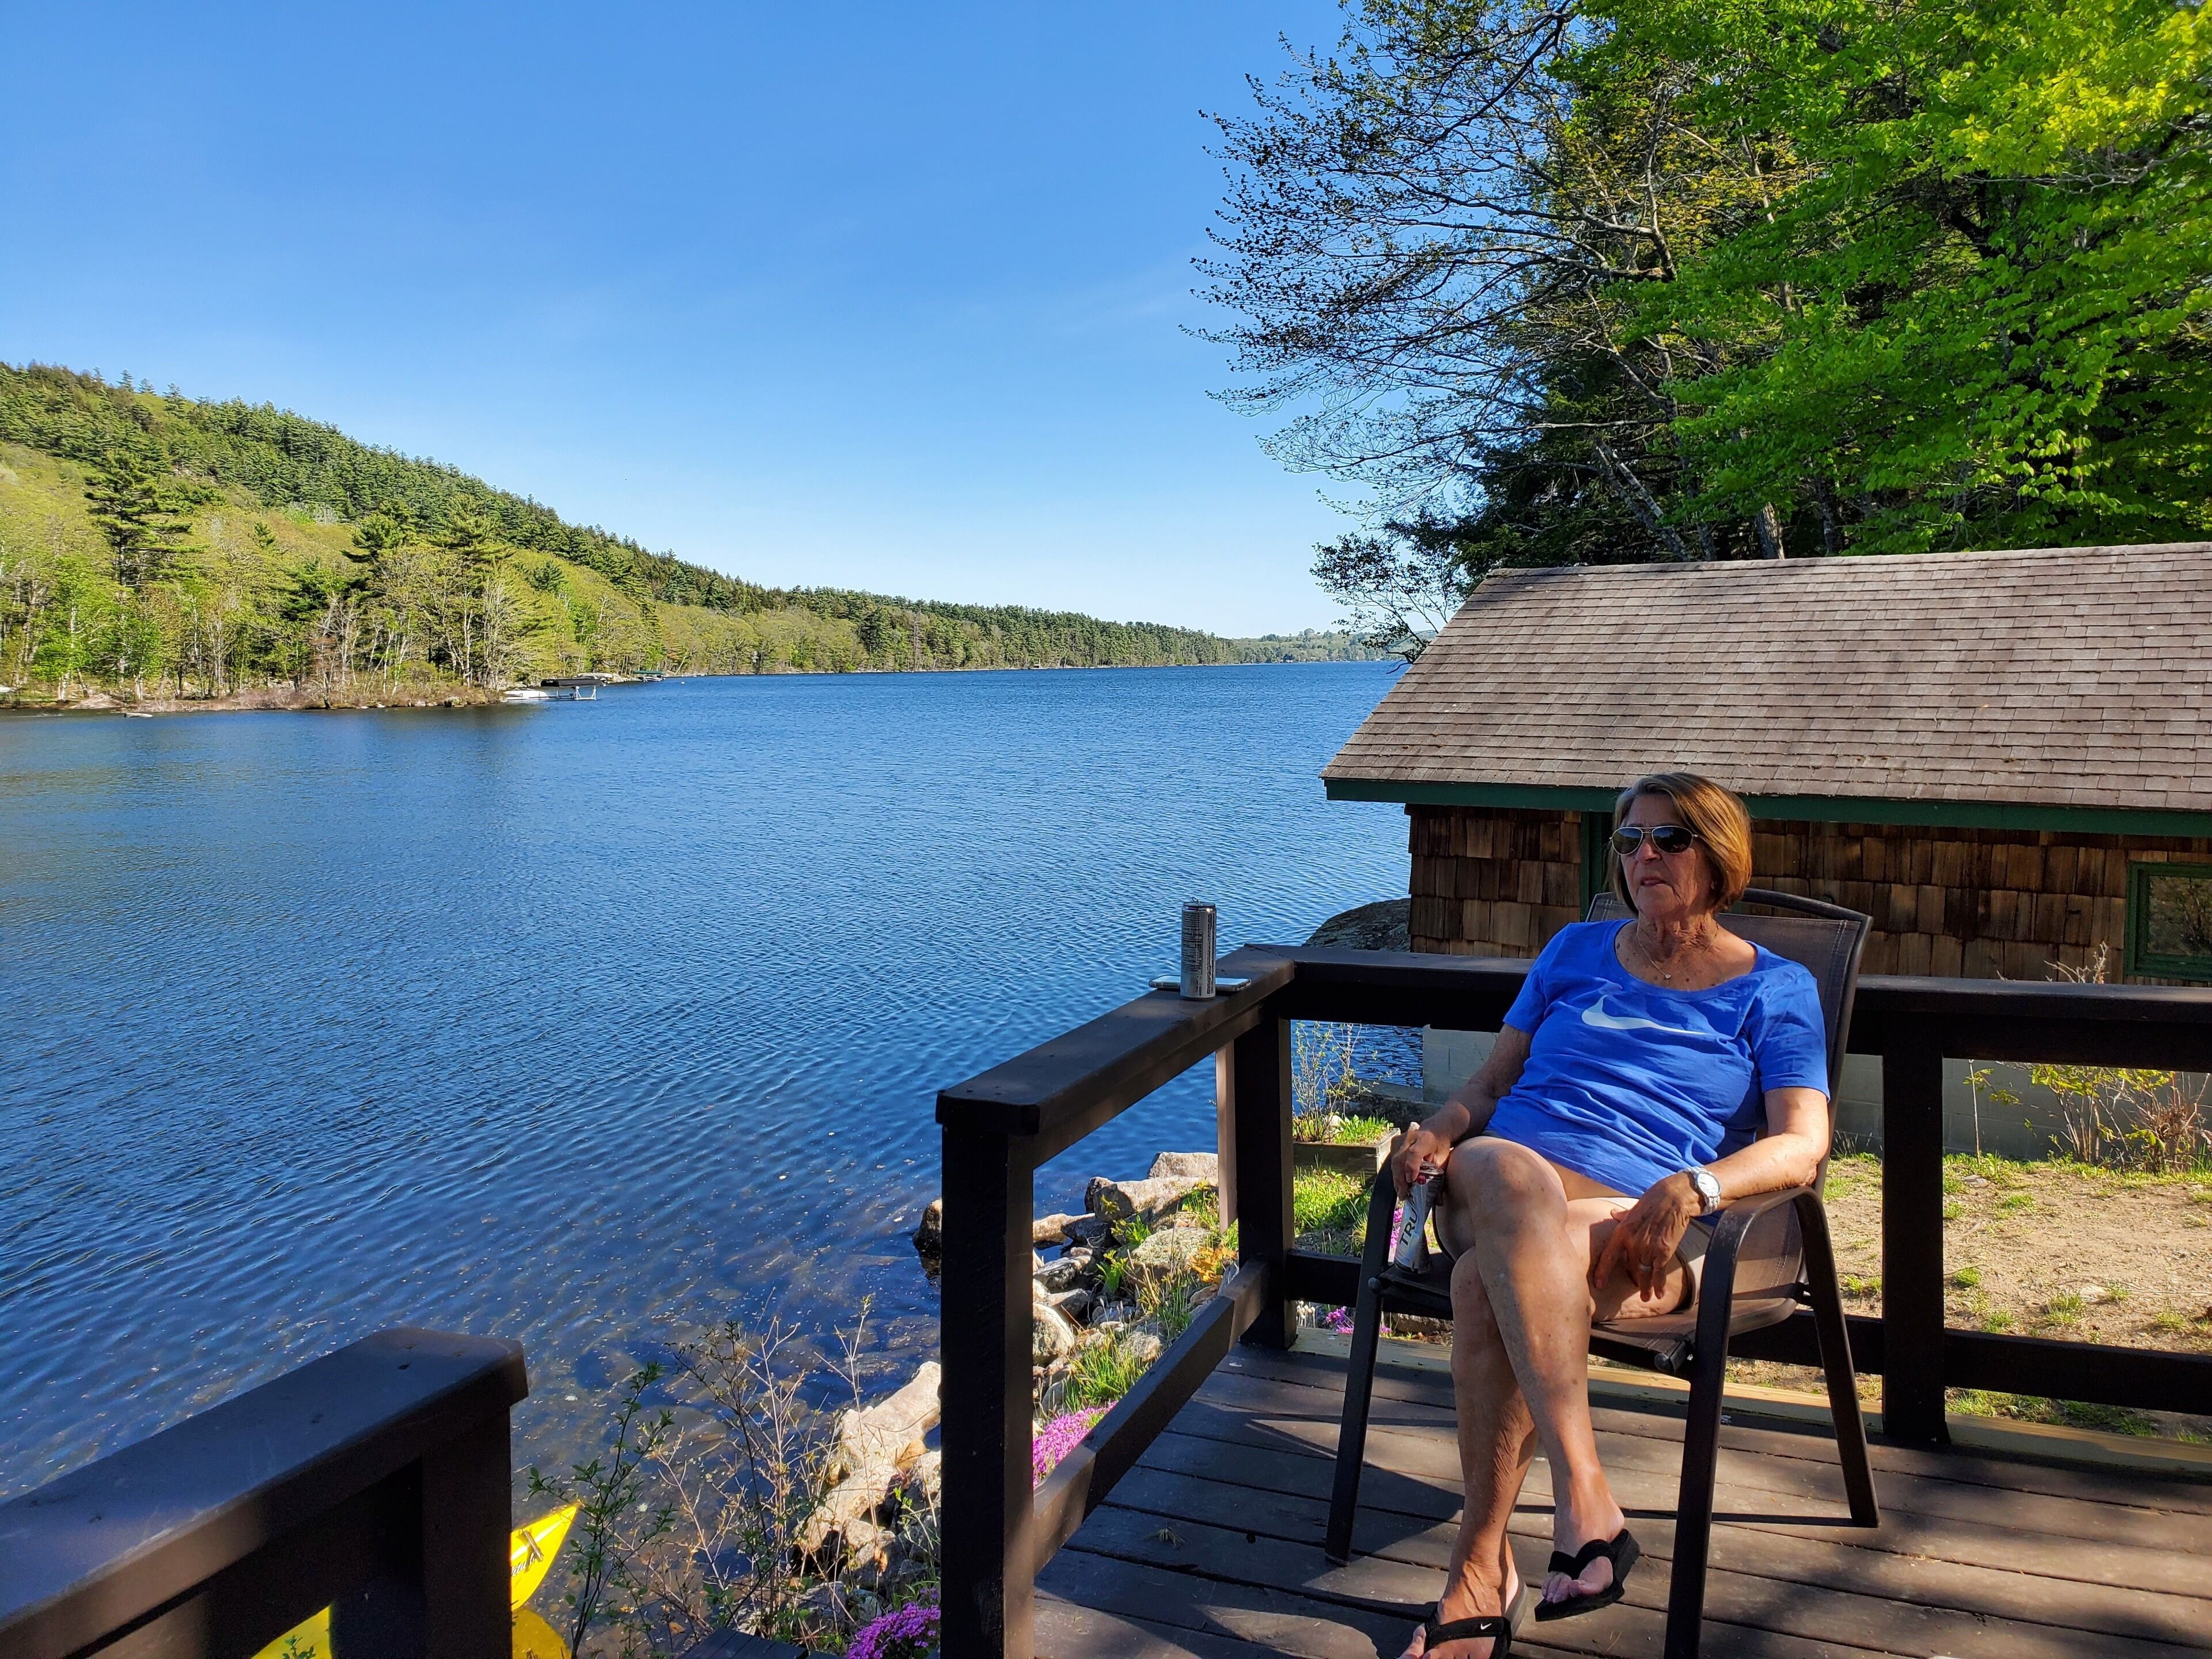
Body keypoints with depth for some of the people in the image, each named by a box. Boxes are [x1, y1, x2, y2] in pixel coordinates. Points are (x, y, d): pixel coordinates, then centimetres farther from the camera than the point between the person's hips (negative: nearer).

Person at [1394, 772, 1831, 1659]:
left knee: (1488, 1283, -37)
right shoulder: (1575, 950, 23)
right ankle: (1585, 1503, -41)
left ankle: (1482, 1565, -30)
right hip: (1500, 1184, 3)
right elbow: (1491, 1079, 21)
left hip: (1644, 1221, -3)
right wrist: (1439, 1128, -2)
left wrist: (1691, 1188, -19)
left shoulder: (1773, 989, 13)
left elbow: (1802, 1146, 1)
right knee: (1515, 1171, -38)